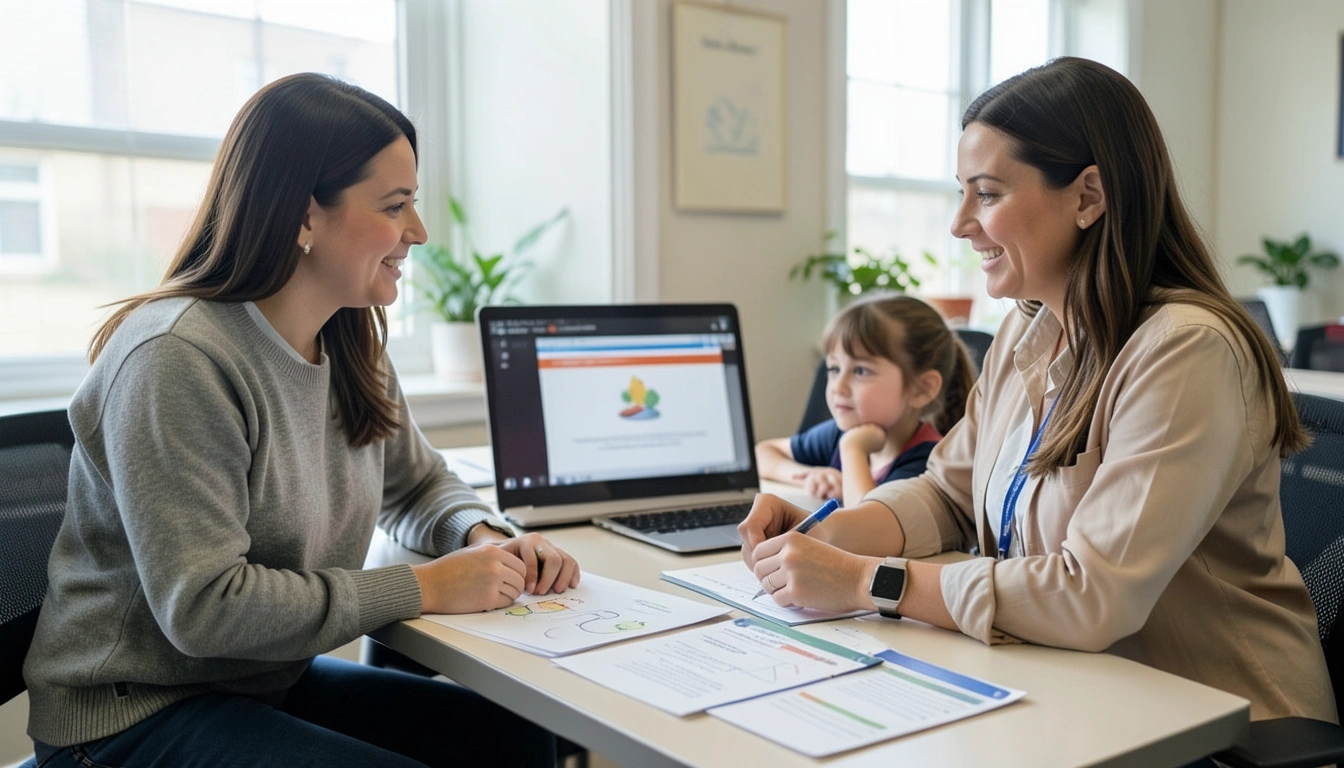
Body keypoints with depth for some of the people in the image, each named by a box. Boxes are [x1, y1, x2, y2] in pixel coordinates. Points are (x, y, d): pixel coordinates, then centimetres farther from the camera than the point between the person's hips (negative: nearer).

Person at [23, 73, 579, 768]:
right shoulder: (175, 359, -25)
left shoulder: (351, 347, 1)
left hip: (275, 683, 8)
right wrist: (425, 588, -24)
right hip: (136, 712, -7)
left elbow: (417, 484, 15)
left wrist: (486, 539, -8)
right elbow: (203, 607, -28)